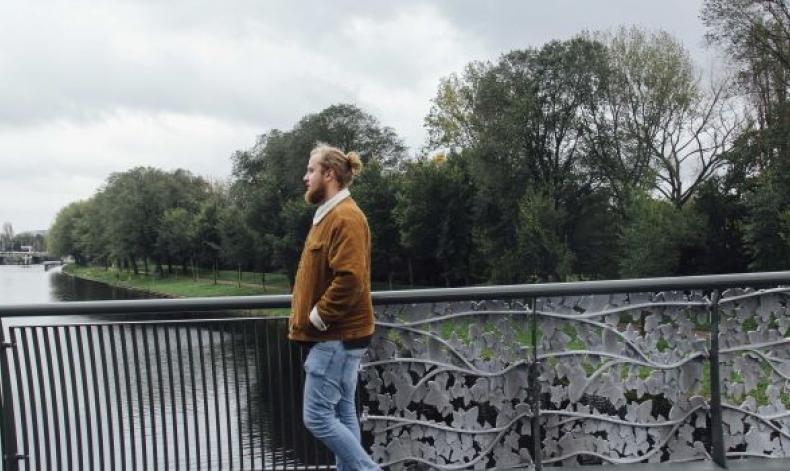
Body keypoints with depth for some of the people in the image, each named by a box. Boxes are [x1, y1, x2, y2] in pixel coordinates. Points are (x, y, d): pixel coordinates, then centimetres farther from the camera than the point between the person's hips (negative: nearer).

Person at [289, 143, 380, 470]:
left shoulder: (345, 218, -17)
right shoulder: (330, 215, 15)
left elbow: (350, 279, -27)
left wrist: (318, 318, -17)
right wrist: (311, 316, 12)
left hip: (336, 338, -10)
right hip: (337, 335, 10)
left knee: (317, 417, -5)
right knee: (342, 414, 14)